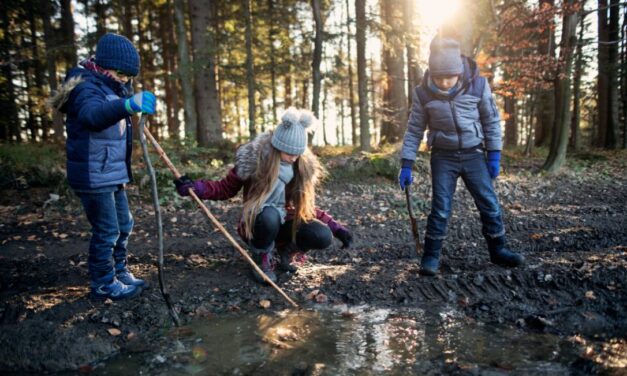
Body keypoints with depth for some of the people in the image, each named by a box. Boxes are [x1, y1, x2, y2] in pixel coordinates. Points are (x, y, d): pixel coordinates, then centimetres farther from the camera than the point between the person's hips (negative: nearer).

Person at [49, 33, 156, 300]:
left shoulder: (110, 87, 13)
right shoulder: (87, 88, -17)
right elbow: (93, 115, -45)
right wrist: (127, 105, -61)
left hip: (112, 173, 10)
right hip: (93, 176, -10)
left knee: (123, 225, 17)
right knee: (107, 231, -2)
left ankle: (119, 272, 33)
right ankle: (104, 284, 14)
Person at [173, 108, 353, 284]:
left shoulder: (304, 167, -7)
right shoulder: (253, 160, -18)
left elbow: (308, 206, 2)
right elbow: (226, 188, -8)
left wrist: (336, 228, -5)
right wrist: (194, 187, -25)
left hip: (285, 223, 3)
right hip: (256, 224, -3)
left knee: (323, 237, -25)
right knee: (269, 216, -39)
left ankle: (286, 249, 8)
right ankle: (262, 259, -9)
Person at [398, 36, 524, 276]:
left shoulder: (478, 85, -10)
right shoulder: (423, 93, -10)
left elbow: (491, 120, 1)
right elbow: (414, 130, -2)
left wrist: (494, 154, -2)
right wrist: (406, 164, -5)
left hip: (474, 155, 1)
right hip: (443, 157, -1)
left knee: (490, 204, 6)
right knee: (440, 209, -2)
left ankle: (498, 250, 24)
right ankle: (431, 256, 10)